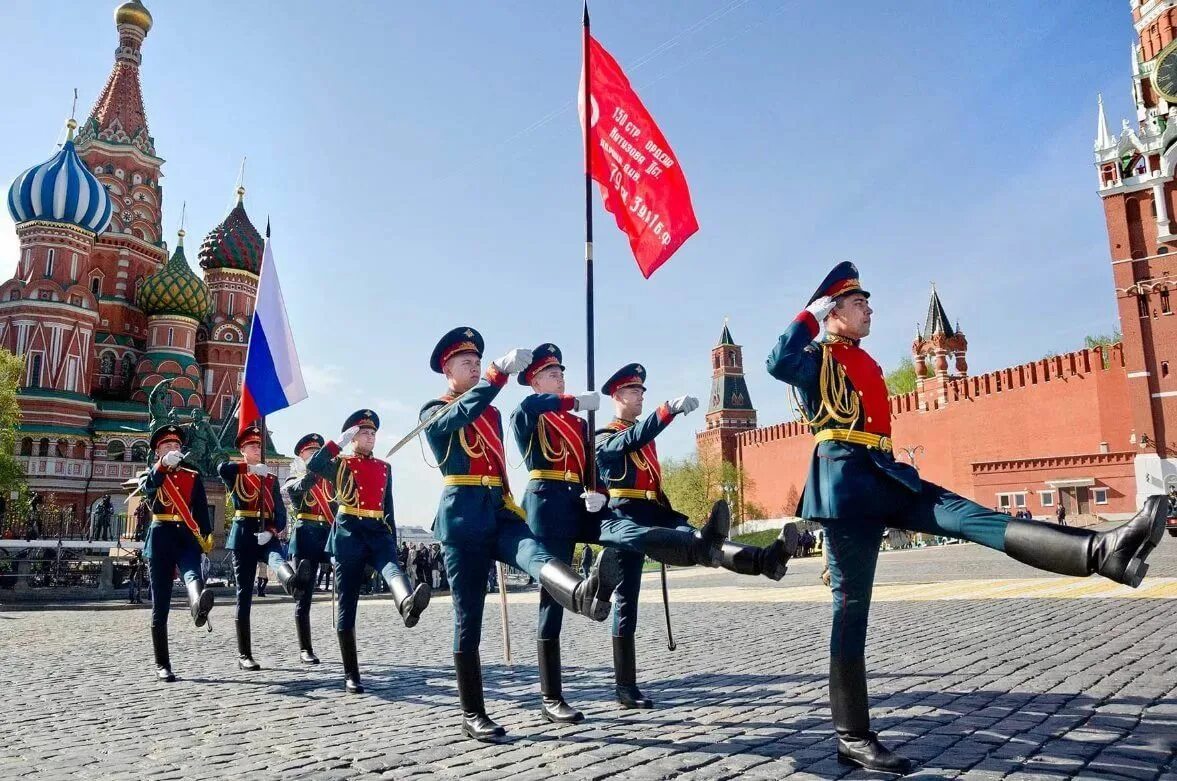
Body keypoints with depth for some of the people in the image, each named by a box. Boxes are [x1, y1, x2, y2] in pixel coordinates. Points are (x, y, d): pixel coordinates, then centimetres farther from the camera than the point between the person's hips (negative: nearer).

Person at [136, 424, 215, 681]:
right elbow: (147, 488, -15)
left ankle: (199, 606, -67)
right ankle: (162, 664, 10)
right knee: (160, 604, 2)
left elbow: (201, 507, 6)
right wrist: (163, 464, -32)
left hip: (187, 537, 0)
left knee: (192, 574, -33)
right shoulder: (149, 475, 11)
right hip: (161, 539, 0)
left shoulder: (193, 475, 14)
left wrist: (206, 535, -9)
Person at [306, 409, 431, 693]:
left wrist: (393, 540, 17)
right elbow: (313, 466, -15)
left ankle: (408, 605, -66)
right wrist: (339, 442, -14)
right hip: (349, 535, -2)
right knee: (347, 606, 0)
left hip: (378, 533, 3)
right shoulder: (340, 464, 6)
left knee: (392, 568, -32)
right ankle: (351, 676, 6)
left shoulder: (384, 467, 18)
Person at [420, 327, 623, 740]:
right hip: (463, 518, -4)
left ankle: (583, 593, -63)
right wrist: (500, 372, -30)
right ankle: (472, 714, 8)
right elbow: (461, 413, -21)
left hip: (499, 511, 4)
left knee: (534, 552, -31)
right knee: (468, 617, -1)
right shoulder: (434, 412, 3)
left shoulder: (492, 413, 23)